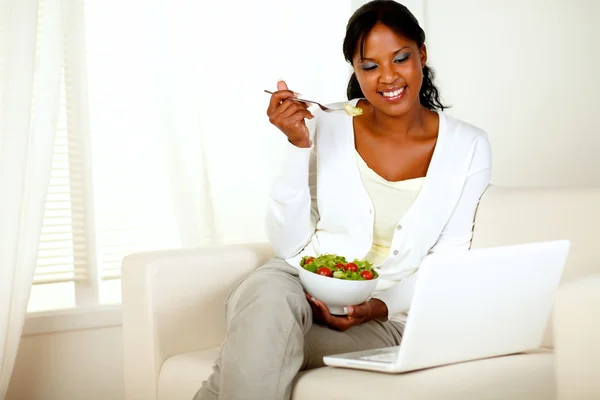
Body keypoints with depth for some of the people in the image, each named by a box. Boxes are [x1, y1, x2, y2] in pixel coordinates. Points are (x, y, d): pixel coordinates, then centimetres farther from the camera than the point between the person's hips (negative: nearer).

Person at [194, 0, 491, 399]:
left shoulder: (468, 146, 1)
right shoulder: (326, 127, -1)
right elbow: (290, 244, -3)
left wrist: (381, 306, -14)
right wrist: (299, 145, -14)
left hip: (385, 315, -1)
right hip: (300, 279, 1)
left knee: (257, 343, -32)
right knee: (267, 297, -37)